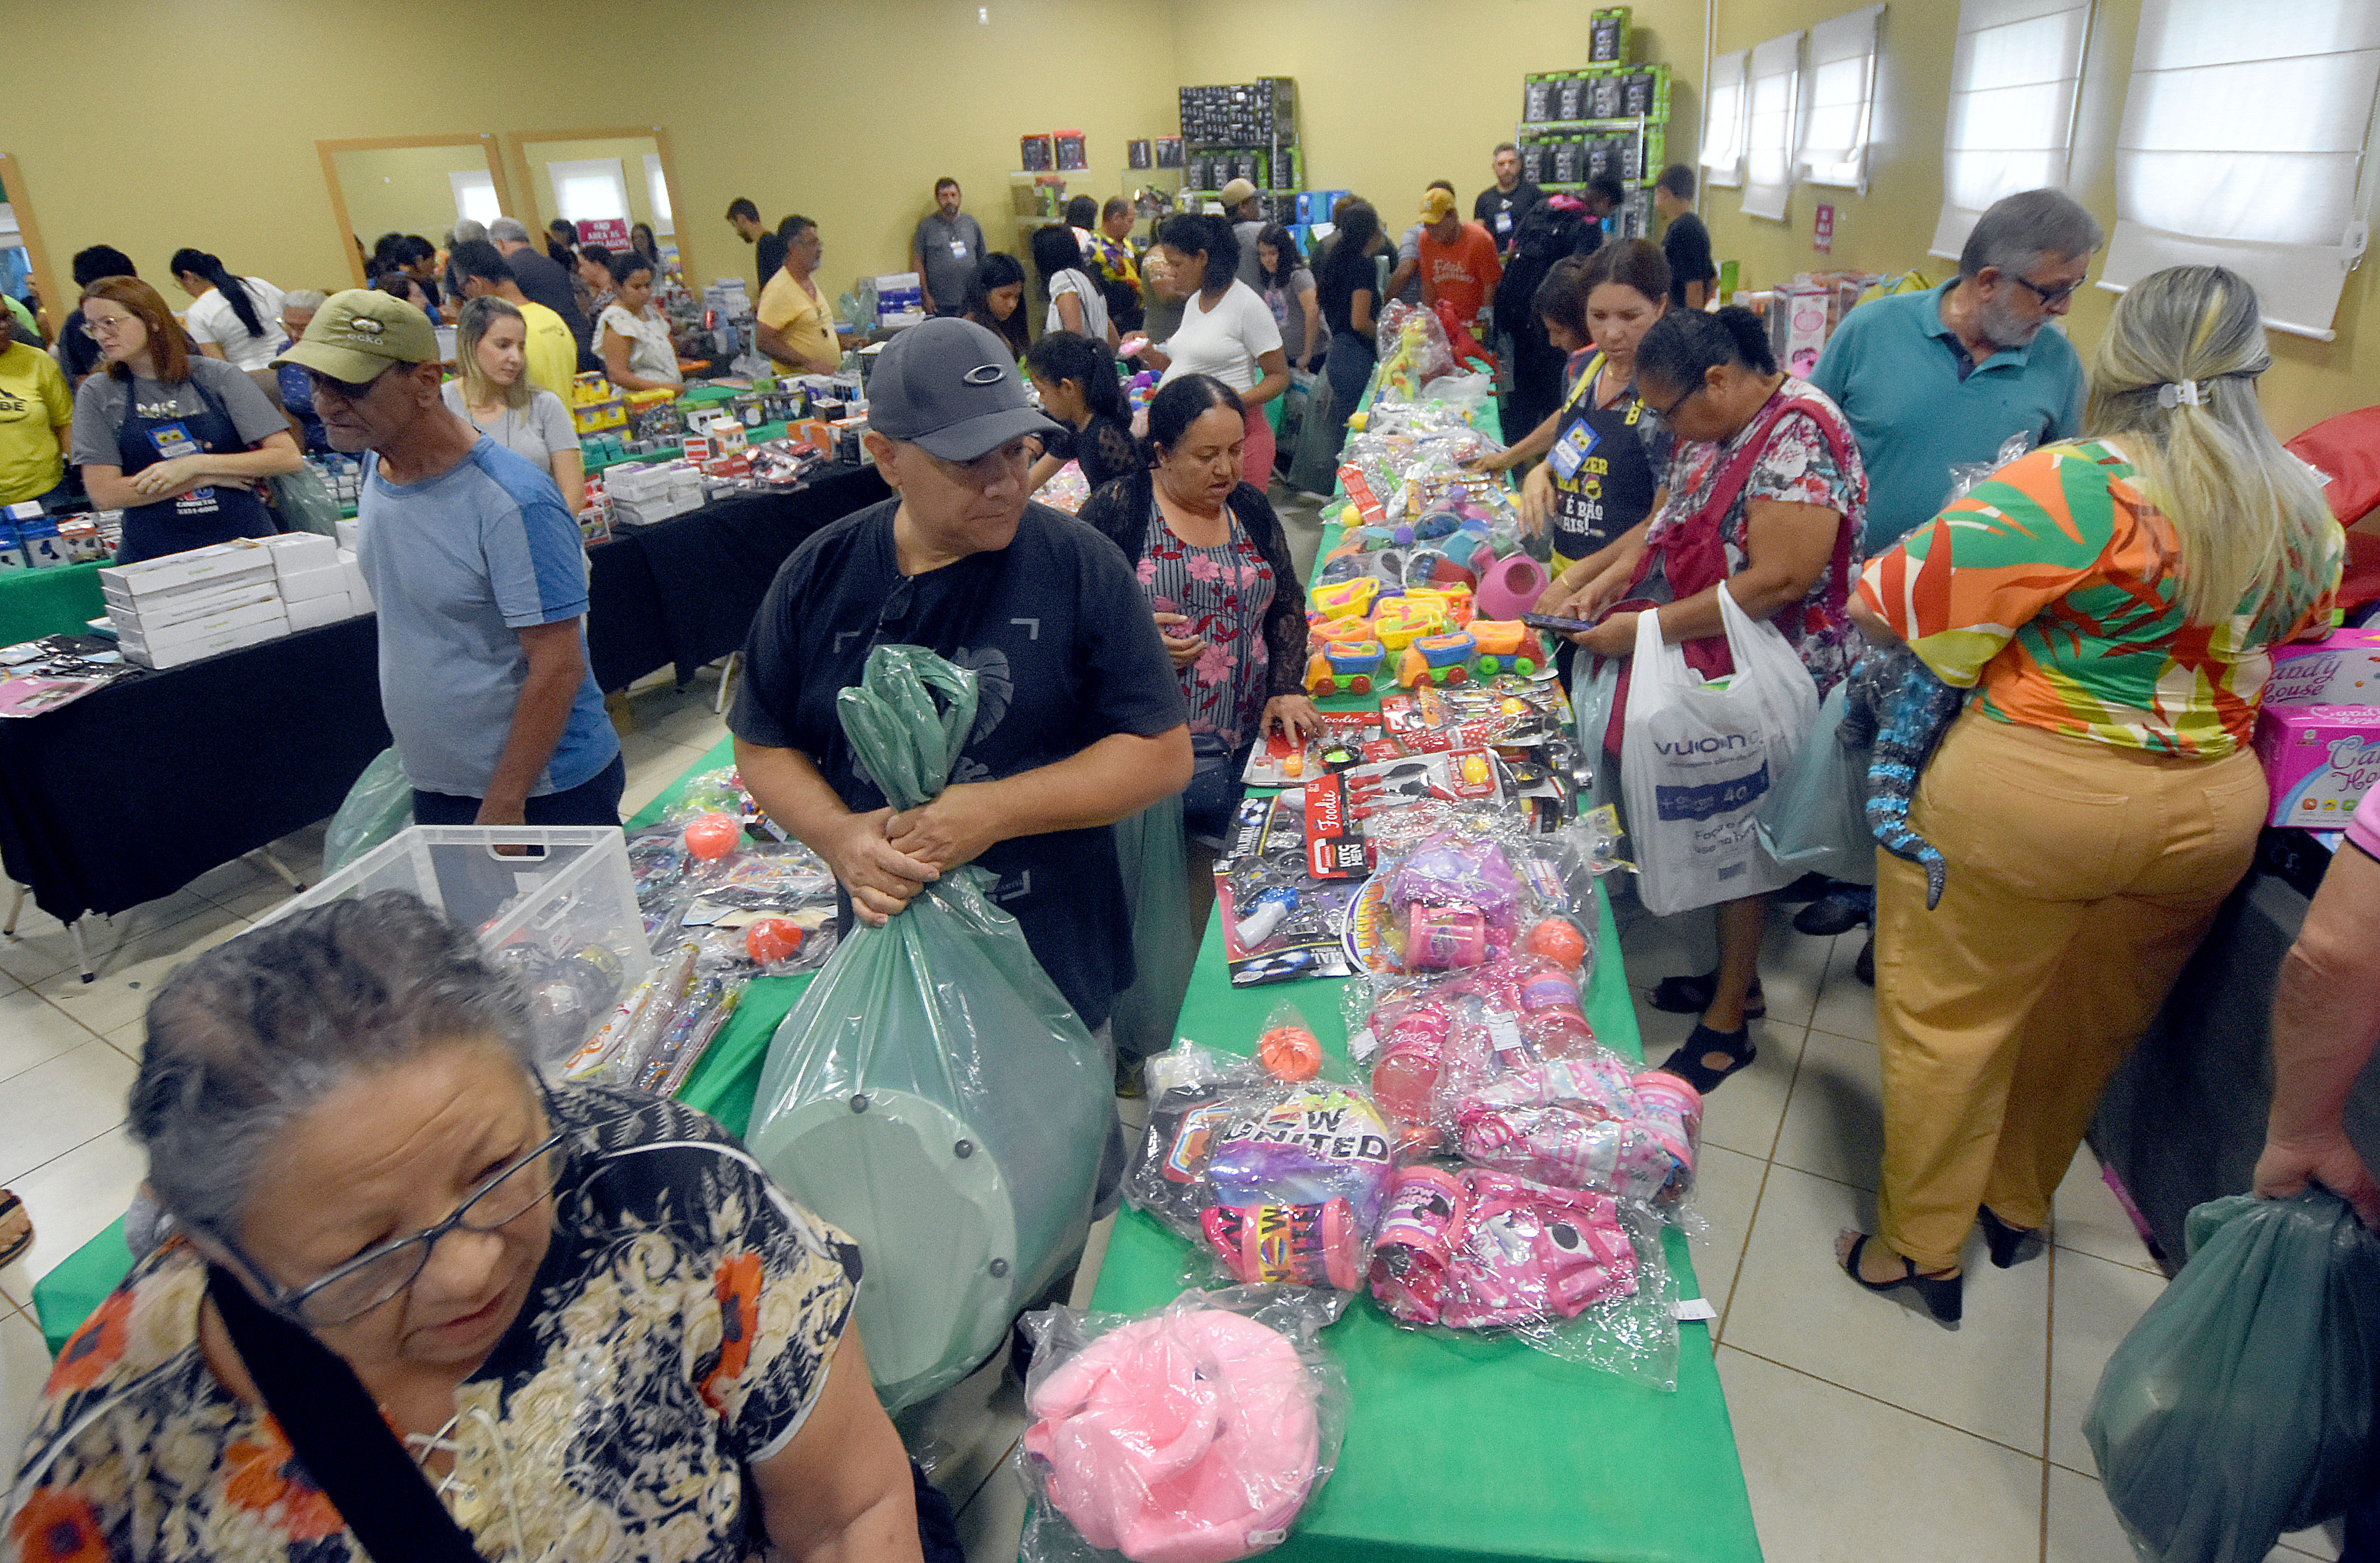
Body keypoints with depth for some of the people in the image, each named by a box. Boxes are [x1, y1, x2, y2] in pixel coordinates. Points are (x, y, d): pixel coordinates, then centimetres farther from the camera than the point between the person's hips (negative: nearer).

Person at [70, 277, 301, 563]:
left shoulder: (215, 376, 8)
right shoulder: (98, 394, 10)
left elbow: (288, 458, 0)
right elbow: (105, 494, 1)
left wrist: (195, 465, -8)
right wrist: (211, 476, -4)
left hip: (244, 540, -1)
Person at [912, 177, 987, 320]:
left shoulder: (972, 224, 13)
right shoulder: (927, 226, 3)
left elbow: (983, 260, 17)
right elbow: (917, 262, 2)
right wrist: (926, 295, -6)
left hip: (971, 303, 3)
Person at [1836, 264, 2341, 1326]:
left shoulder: (2078, 488, -20)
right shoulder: (2304, 509, 2)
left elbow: (1888, 602, -20)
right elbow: (2307, 618, 22)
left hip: (2031, 796, -6)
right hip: (2211, 811, 7)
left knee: (1952, 1016, 9)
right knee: (2089, 1026, 22)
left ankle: (1920, 1250, 21)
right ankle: (2019, 1209, 42)